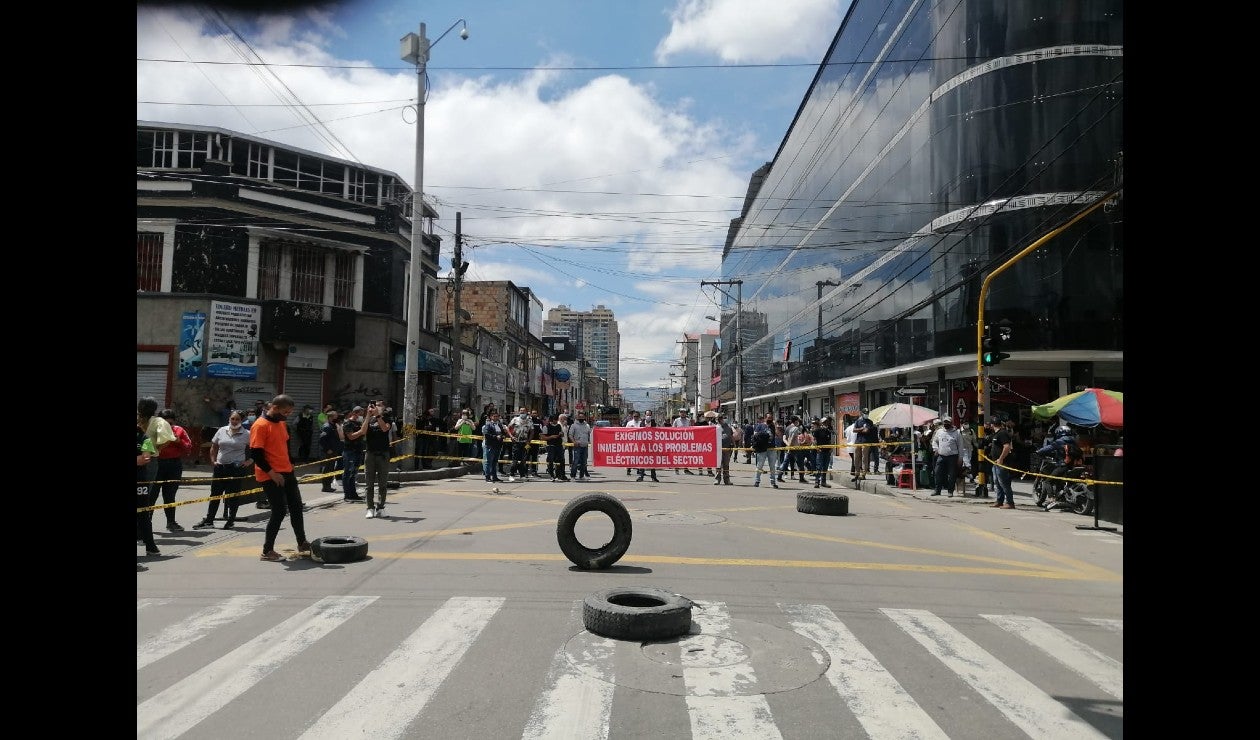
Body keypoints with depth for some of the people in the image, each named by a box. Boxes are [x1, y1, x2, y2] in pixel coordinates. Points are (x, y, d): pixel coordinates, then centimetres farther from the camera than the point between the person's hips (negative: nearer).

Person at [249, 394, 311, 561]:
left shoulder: (282, 423, 11)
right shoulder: (260, 425, -16)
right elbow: (255, 453, -20)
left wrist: (290, 464, 14)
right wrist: (271, 472, -21)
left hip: (287, 473, 9)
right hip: (271, 476, -9)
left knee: (296, 507, 13)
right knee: (279, 511, -6)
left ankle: (302, 544, 26)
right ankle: (267, 551, 6)